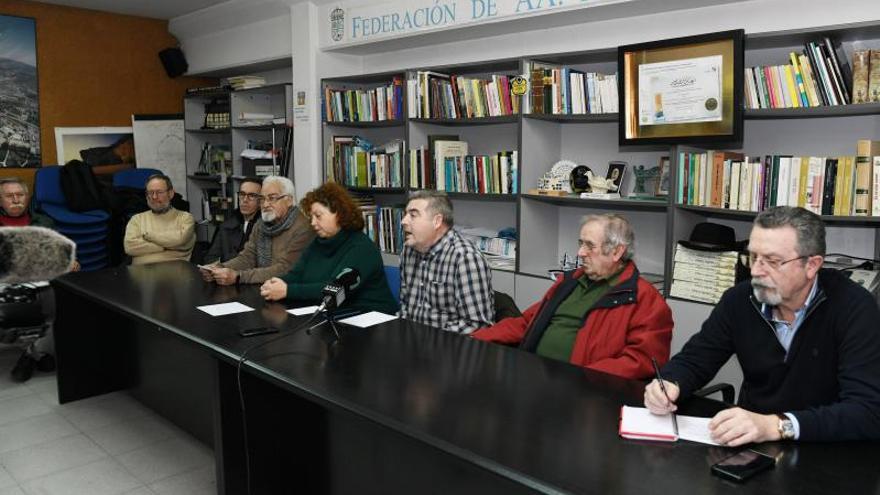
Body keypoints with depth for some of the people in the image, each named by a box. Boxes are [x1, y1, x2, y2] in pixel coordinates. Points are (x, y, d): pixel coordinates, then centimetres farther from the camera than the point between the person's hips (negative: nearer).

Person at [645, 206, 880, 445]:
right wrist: (670, 385, -18)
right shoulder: (740, 299, -4)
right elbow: (693, 359, 4)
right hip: (748, 445, 2)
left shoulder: (855, 308, -15)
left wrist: (776, 426, -35)